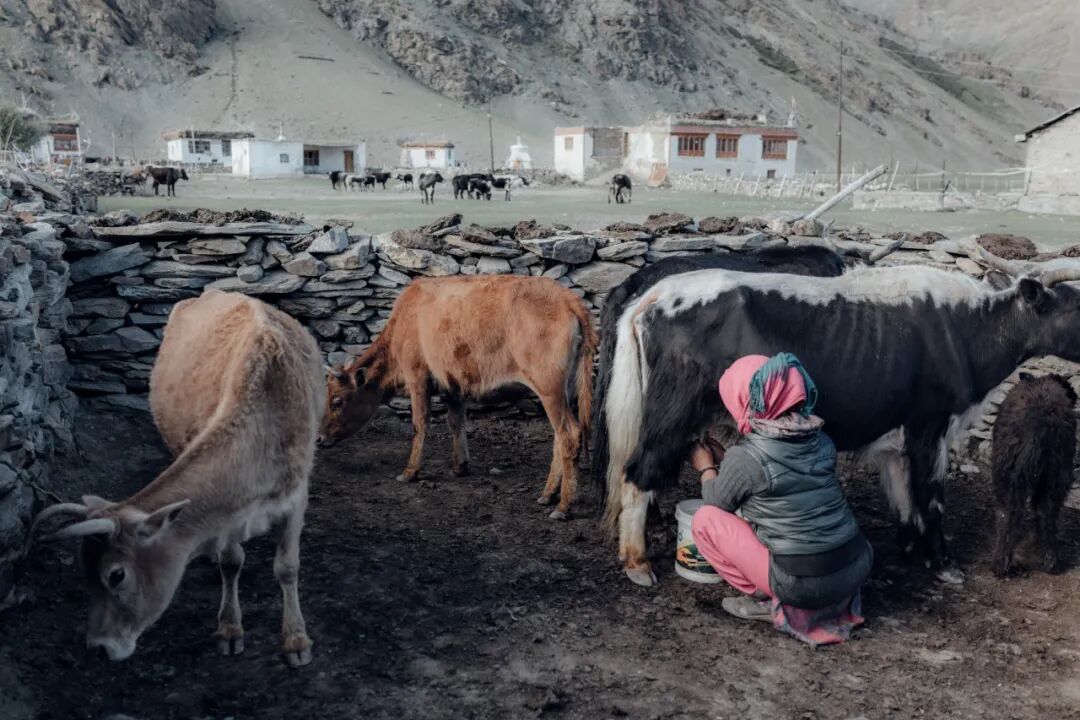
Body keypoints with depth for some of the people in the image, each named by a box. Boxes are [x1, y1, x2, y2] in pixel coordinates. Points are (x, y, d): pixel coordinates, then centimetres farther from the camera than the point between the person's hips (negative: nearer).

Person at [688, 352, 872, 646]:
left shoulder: (746, 457, -13)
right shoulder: (822, 442, 5)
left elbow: (717, 502, 6)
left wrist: (706, 467, 24)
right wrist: (723, 457, 29)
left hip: (804, 586, -6)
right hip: (859, 568, 6)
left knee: (705, 519, 5)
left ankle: (767, 600, 8)